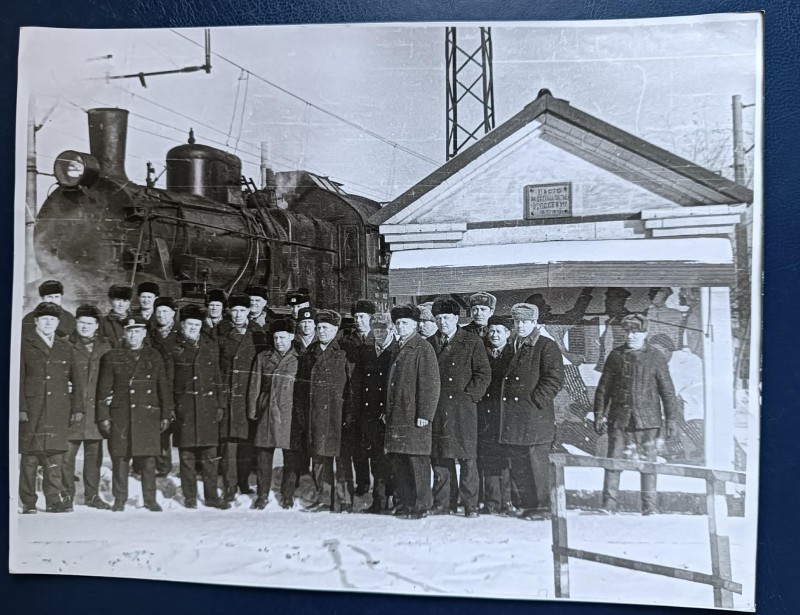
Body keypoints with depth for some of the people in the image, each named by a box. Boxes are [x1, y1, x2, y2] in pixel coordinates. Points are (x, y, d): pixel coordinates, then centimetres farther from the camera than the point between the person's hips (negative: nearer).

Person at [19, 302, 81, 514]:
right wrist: (20, 408, -9)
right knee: (30, 455, 0)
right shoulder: (24, 345, 5)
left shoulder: (64, 347, 17)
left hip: (59, 412, 3)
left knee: (55, 455, 0)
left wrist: (77, 408, 9)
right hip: (32, 410, -3)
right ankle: (28, 503, 9)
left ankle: (54, 500, 4)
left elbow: (75, 380, 16)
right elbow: (18, 379, -1)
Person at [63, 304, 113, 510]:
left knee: (94, 454, 9)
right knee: (67, 453, -3)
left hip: (96, 409, 3)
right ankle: (66, 495, 10)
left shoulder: (105, 348, 11)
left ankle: (92, 495, 19)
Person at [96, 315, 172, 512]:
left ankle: (150, 499, 11)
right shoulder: (112, 357, 7)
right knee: (120, 459, 1)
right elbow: (104, 389, 6)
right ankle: (119, 499, 13)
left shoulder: (154, 357, 10)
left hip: (148, 414, 1)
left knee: (148, 459, 1)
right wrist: (103, 416, 0)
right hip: (120, 416, 0)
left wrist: (166, 415, 6)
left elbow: (164, 388, 10)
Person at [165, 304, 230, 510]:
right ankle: (189, 497, 13)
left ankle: (212, 496, 12)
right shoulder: (175, 350, 5)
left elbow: (218, 378, 13)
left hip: (208, 406, 2)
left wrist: (221, 405, 7)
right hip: (184, 407, -2)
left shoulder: (211, 348, 12)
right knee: (187, 454, 2)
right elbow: (168, 381, 3)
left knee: (210, 454, 3)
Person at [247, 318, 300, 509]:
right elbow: (254, 386, 10)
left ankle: (287, 495, 19)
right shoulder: (263, 357, 9)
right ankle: (262, 495, 18)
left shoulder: (299, 359, 2)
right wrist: (252, 411, 5)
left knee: (290, 458, 4)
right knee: (263, 456, 6)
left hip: (289, 414, -2)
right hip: (266, 413, 2)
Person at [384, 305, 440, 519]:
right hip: (396, 417, 8)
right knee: (397, 461, 11)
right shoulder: (399, 349, 18)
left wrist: (425, 415, -17)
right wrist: (387, 412, 18)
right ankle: (404, 502, 21)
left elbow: (431, 384, -12)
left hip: (415, 418, -8)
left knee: (416, 461, -4)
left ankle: (420, 506, 5)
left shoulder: (423, 348, -7)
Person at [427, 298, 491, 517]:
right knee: (439, 457, 5)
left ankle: (470, 505, 5)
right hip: (436, 408, 4)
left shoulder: (473, 342, 3)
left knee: (467, 457, -2)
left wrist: (469, 395, -8)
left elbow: (484, 374, 0)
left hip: (463, 407, -3)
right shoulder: (430, 344, 13)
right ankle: (443, 503, 14)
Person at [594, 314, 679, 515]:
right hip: (618, 419, 1)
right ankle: (609, 506, 7)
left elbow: (667, 391, 5)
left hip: (647, 420, -1)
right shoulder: (616, 355, 7)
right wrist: (599, 415, 5)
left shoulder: (656, 357, 3)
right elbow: (603, 388, 9)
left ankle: (649, 507, 14)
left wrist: (671, 419, 1)